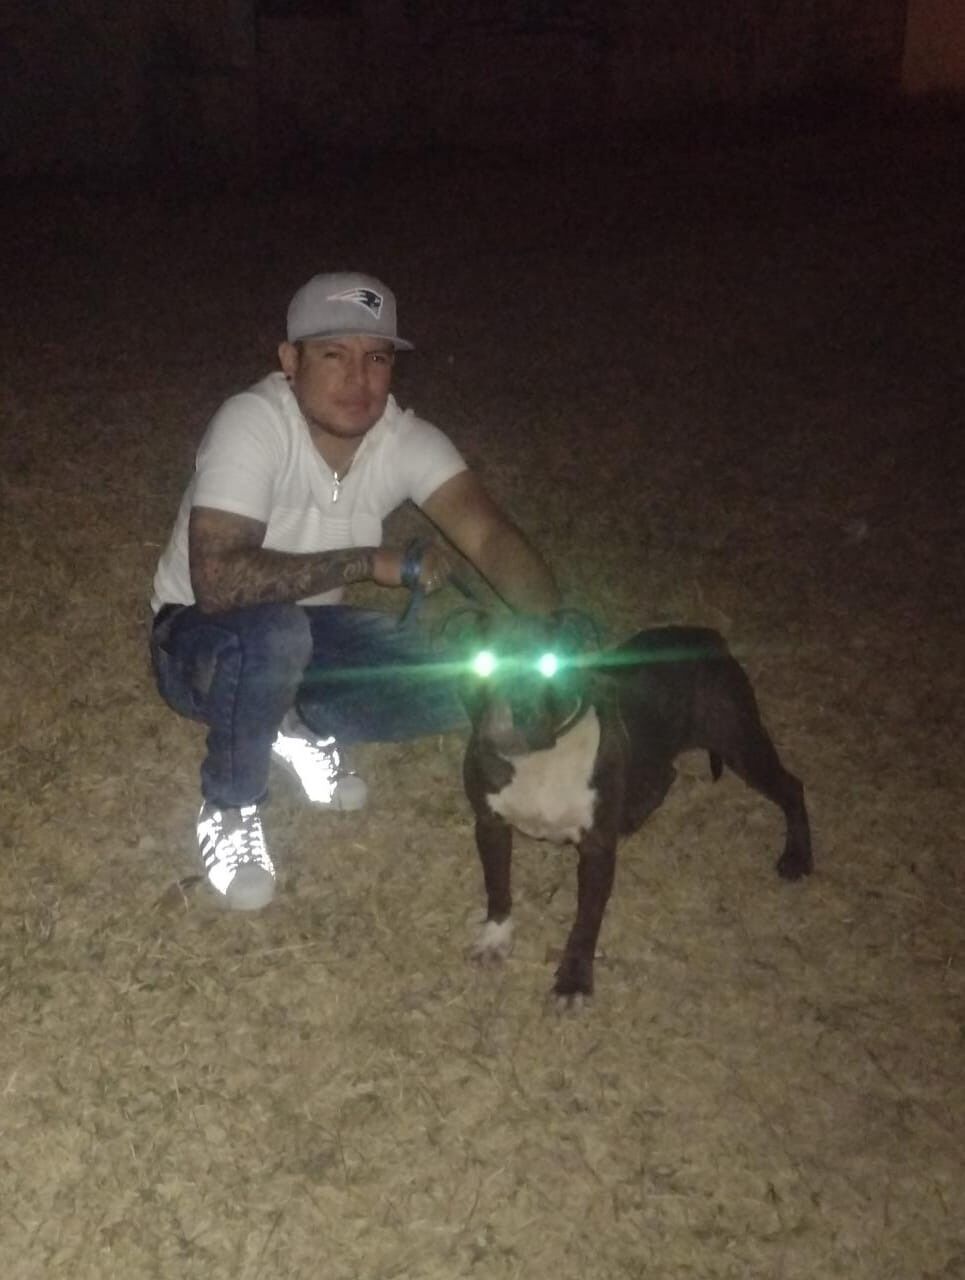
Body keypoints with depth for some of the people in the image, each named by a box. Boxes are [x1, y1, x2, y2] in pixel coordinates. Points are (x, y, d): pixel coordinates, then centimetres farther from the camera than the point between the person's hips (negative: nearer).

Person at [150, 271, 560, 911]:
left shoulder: (407, 440, -15)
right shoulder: (251, 424, -29)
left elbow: (489, 533, -27)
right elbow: (219, 580, -39)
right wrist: (370, 562, -32)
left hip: (309, 633, 5)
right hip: (201, 641, -4)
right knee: (275, 634, -39)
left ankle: (304, 726, 11)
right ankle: (229, 808, -10)